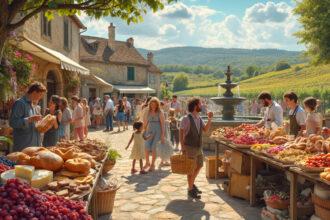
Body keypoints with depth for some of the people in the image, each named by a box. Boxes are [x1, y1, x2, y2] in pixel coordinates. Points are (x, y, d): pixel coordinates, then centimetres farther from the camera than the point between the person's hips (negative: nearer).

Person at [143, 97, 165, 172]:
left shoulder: (160, 113, -4)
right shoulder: (148, 112, 7)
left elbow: (162, 124, -6)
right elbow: (145, 122, 13)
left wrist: (163, 135, -10)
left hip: (157, 131, -3)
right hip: (149, 131, 3)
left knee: (153, 148, -8)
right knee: (147, 147, -11)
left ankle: (152, 165, 10)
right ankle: (147, 163, 12)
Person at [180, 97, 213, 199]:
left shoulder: (199, 118, 6)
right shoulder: (186, 119, -16)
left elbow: (205, 130, 4)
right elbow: (181, 133, -12)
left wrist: (209, 119, -9)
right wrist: (182, 147, -14)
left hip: (199, 147, 8)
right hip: (190, 148, -8)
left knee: (199, 166, 17)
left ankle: (192, 184, 37)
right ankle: (190, 190, 17)